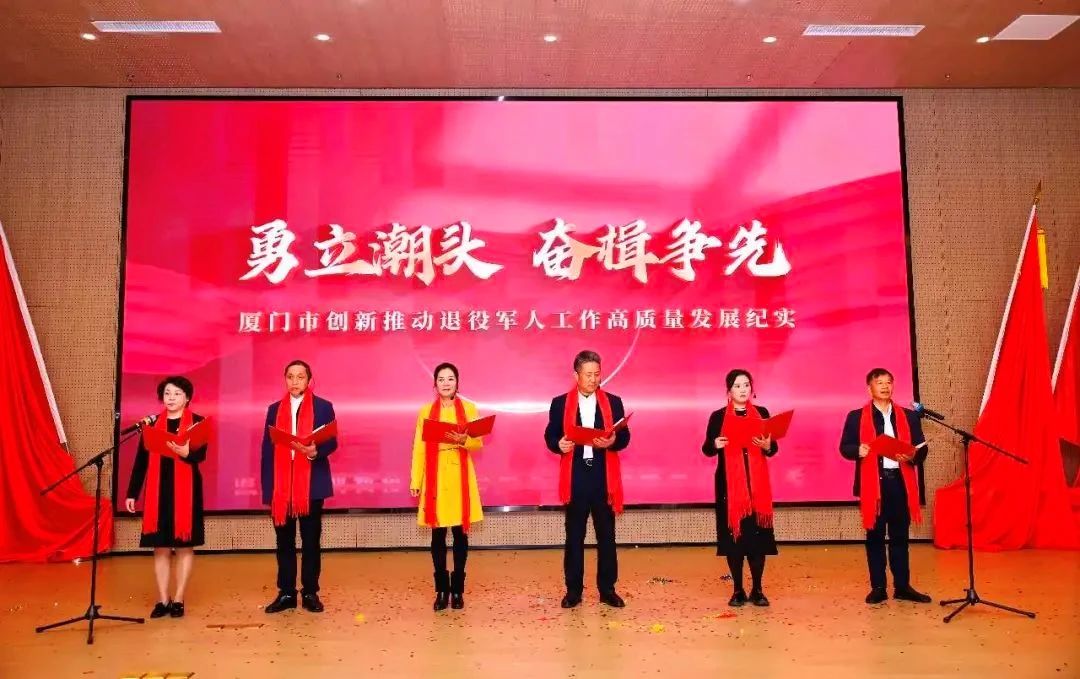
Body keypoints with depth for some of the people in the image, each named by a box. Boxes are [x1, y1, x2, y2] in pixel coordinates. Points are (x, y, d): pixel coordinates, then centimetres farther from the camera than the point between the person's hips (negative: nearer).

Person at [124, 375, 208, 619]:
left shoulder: (197, 422, -1)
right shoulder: (152, 423, 8)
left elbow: (201, 455, -13)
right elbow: (141, 460, 8)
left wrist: (186, 453, -35)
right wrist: (132, 493, 5)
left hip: (186, 490, -3)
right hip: (158, 490, 3)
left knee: (184, 545, 2)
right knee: (160, 547, 5)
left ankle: (178, 599, 10)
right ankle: (163, 599, 13)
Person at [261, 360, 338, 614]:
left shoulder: (323, 407, 2)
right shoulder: (274, 409, 10)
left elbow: (332, 442, -2)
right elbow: (267, 449, 7)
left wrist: (316, 451, -25)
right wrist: (266, 486, 1)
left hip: (311, 483, -3)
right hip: (280, 484, 3)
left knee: (311, 540, 4)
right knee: (284, 541, 9)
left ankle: (310, 593, 13)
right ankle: (286, 593, 17)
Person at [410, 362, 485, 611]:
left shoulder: (469, 409, 5)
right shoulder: (426, 411, 5)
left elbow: (479, 443, 1)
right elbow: (419, 448, 2)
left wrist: (463, 440, -20)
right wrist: (415, 481, -3)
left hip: (460, 475, 0)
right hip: (436, 476, 0)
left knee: (460, 533, 3)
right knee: (438, 534, 1)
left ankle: (458, 589, 13)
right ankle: (442, 589, 12)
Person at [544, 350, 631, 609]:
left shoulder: (613, 402, 7)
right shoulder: (560, 403, 4)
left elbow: (625, 436, 4)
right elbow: (550, 436, 4)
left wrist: (612, 442, -18)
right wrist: (559, 444, -18)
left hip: (604, 476, 1)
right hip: (575, 477, -1)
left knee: (607, 535, 6)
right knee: (574, 536, 6)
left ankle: (607, 589, 16)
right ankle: (573, 590, 15)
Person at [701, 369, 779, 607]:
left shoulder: (762, 413, 7)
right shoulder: (718, 416, 2)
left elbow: (773, 448, 4)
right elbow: (706, 449, 0)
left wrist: (767, 446, -18)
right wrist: (715, 444, -22)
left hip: (757, 483, 1)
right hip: (729, 483, -1)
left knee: (758, 534, 1)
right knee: (733, 534, 0)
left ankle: (757, 589, 14)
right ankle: (738, 590, 12)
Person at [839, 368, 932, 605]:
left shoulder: (909, 416, 11)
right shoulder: (856, 417, 3)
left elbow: (921, 448, 8)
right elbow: (845, 447, 0)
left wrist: (913, 456, -14)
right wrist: (858, 450, -21)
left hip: (901, 481, 2)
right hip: (873, 483, -2)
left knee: (900, 536, 9)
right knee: (875, 537, 4)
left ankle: (902, 586, 18)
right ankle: (878, 587, 11)